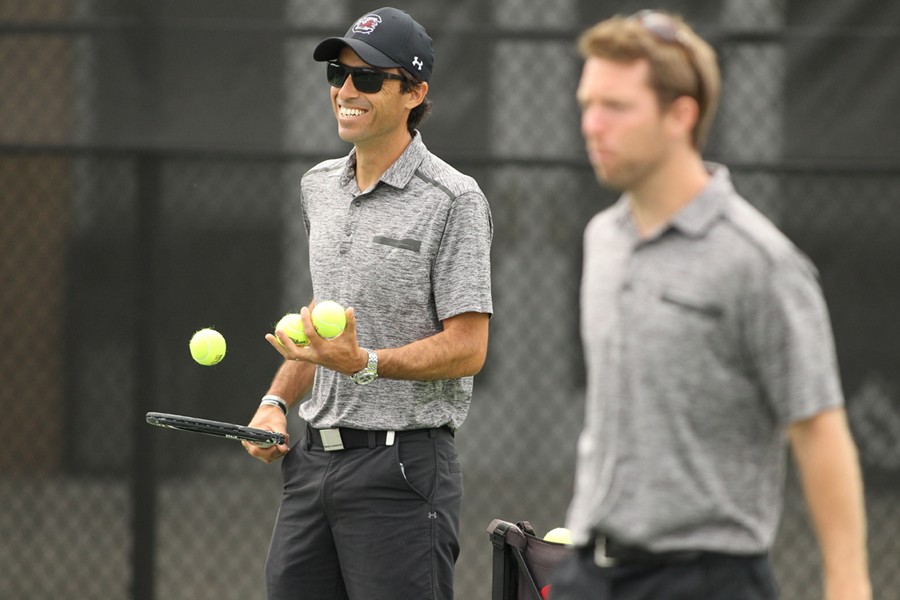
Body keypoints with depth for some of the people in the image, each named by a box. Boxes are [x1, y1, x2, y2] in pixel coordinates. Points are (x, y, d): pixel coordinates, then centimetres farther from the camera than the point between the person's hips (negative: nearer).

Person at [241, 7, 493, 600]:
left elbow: (467, 348, -13)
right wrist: (277, 402, 11)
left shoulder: (453, 200, -9)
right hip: (314, 459, 7)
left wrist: (365, 364, -25)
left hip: (402, 467, -7)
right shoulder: (319, 188, 15)